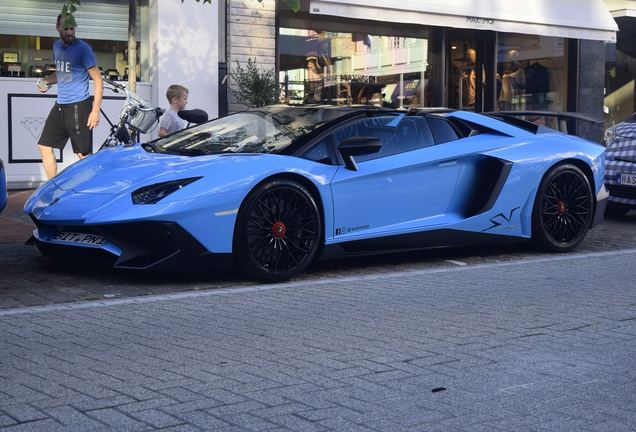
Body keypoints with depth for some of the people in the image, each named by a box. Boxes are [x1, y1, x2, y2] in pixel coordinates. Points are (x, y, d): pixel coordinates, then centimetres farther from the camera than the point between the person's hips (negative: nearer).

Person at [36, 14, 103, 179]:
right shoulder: (56, 46, 11)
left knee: (83, 154, -6)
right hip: (60, 105, 8)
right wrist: (46, 81, 4)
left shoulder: (82, 48, -11)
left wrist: (95, 110, -17)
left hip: (78, 106, -8)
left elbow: (98, 80, -11)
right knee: (44, 146, 10)